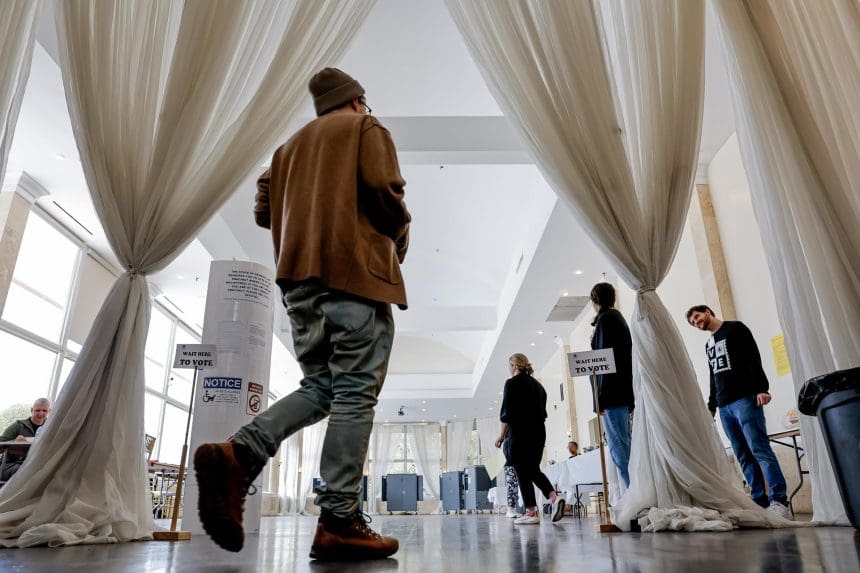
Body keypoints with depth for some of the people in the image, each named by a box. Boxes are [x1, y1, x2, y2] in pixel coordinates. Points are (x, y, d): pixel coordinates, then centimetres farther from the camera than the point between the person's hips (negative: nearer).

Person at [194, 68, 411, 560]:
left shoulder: (292, 144, 29)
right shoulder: (366, 128, 11)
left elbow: (264, 209, 20)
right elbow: (383, 189, -7)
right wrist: (400, 234, 9)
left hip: (300, 277, 7)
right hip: (355, 270, -6)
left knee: (320, 387, 9)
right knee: (355, 394, -8)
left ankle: (237, 454, -11)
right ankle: (339, 522, -10)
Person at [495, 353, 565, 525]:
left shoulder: (512, 383, -6)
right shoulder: (537, 384, 15)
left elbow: (507, 412, -11)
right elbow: (542, 411, 17)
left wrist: (502, 435, -2)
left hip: (520, 433, -7)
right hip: (539, 432, 7)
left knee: (523, 473, 0)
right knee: (534, 470, 14)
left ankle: (531, 512, 0)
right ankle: (554, 497, -6)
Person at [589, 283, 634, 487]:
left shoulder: (605, 319, -8)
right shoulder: (619, 319, 20)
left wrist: (600, 398, -17)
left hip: (612, 394, -10)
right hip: (624, 393, 10)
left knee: (618, 448, -9)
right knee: (624, 446, 12)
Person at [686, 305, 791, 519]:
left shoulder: (735, 328, 5)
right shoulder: (709, 345, 25)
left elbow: (754, 358, -6)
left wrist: (761, 388, -18)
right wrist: (711, 405, 23)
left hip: (745, 399, -7)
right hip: (724, 406, 7)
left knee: (759, 449, -13)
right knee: (744, 457, 1)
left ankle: (779, 500, -13)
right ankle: (760, 502, 1)